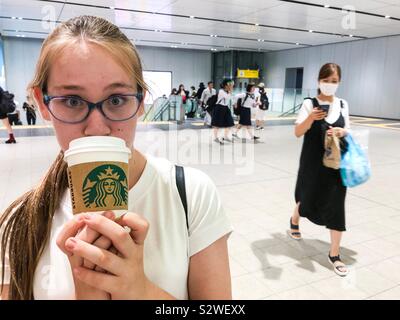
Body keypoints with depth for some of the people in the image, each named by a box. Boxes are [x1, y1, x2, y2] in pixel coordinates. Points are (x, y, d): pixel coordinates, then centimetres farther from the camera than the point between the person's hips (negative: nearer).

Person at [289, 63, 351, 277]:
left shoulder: (343, 104, 4)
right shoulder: (309, 104, -9)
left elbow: (347, 130, 12)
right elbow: (297, 133, -18)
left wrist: (343, 132, -12)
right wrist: (310, 118, -37)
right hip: (312, 162, -3)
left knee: (336, 205, -1)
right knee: (308, 197, 14)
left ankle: (334, 254, 12)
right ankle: (294, 221, 50)